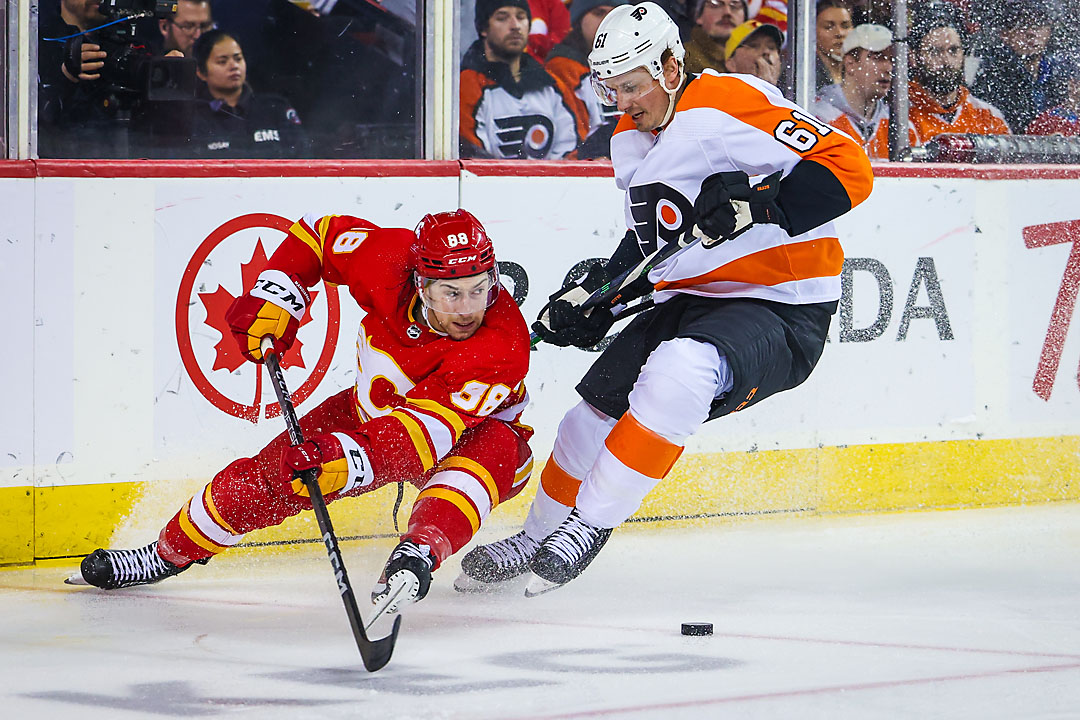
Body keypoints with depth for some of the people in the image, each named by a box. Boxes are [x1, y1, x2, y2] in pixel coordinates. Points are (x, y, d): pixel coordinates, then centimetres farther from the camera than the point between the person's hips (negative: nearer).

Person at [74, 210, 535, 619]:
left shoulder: (501, 350, -39)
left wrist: (349, 457, -59)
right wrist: (273, 294, -20)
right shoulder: (389, 259, -28)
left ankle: (418, 554, -61)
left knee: (490, 450, -40)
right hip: (373, 409, 4)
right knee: (262, 477, 0)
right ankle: (169, 554, 24)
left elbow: (423, 431, -46)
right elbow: (319, 235, -7)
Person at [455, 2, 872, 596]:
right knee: (598, 408, 4)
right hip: (689, 301, 9)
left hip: (783, 310, -9)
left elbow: (848, 168, -23)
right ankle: (537, 540, 28)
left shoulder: (732, 105, -18)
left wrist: (758, 204, -31)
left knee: (680, 369, -34)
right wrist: (594, 292, 9)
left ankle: (591, 524, -21)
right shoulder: (630, 141, 11)